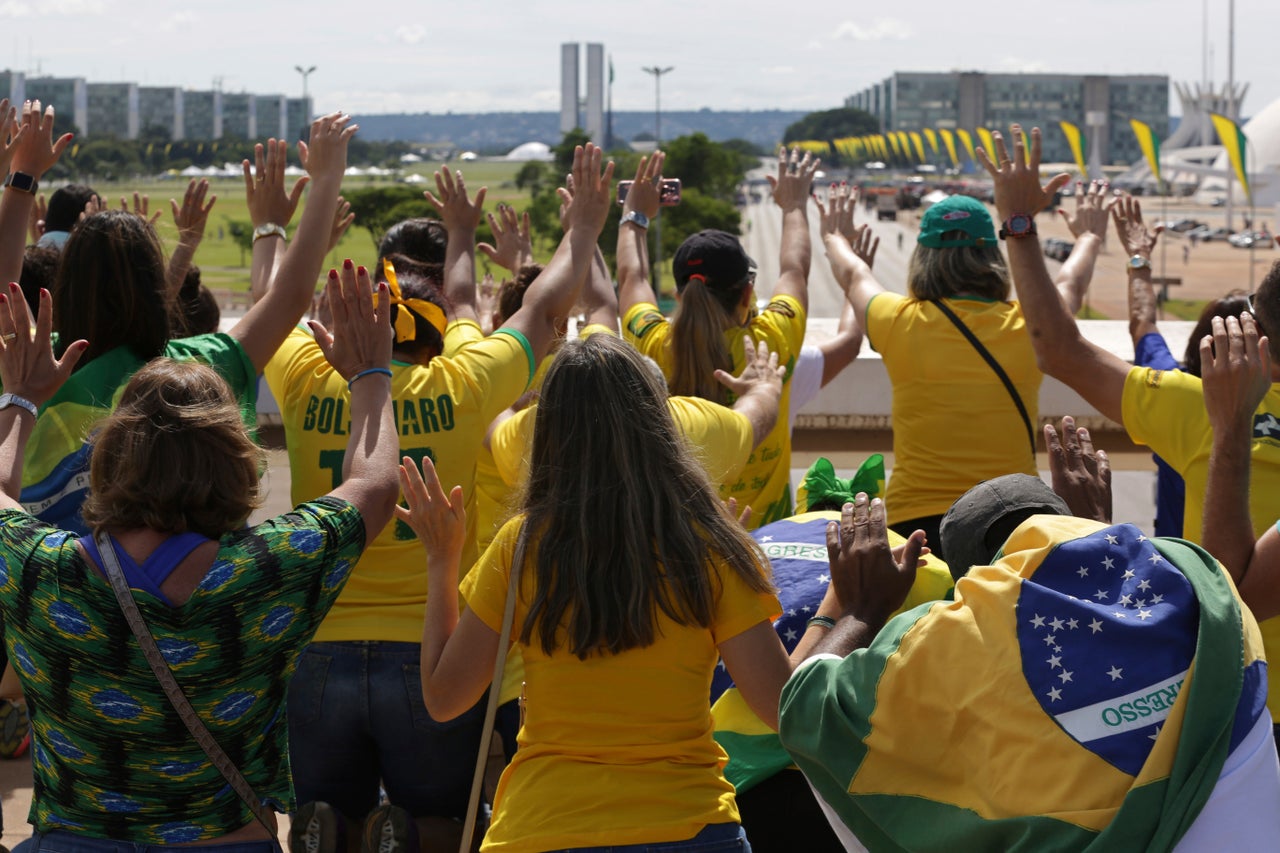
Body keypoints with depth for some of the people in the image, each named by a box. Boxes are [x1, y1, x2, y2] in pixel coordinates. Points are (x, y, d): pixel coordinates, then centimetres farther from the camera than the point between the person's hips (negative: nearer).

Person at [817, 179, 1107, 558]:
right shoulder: (1027, 327, 3)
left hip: (915, 523, -1)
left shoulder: (901, 323, 0)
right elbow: (1072, 284, 28)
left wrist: (835, 238, 47)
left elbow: (853, 276, 24)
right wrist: (1089, 236, 50)